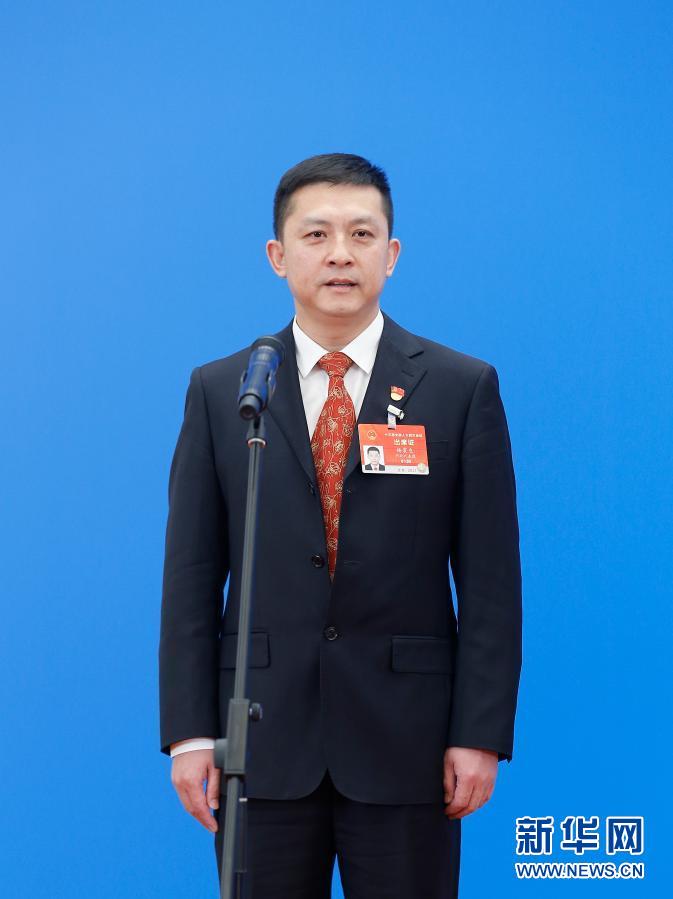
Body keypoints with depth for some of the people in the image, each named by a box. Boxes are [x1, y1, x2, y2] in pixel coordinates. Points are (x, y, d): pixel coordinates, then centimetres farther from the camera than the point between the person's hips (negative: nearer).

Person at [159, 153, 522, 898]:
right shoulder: (218, 391, 6)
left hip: (405, 743, -1)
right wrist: (189, 731, -2)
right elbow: (191, 575, 4)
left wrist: (481, 734, -6)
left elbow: (490, 579, 0)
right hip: (262, 742, 1)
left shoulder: (463, 388, 2)